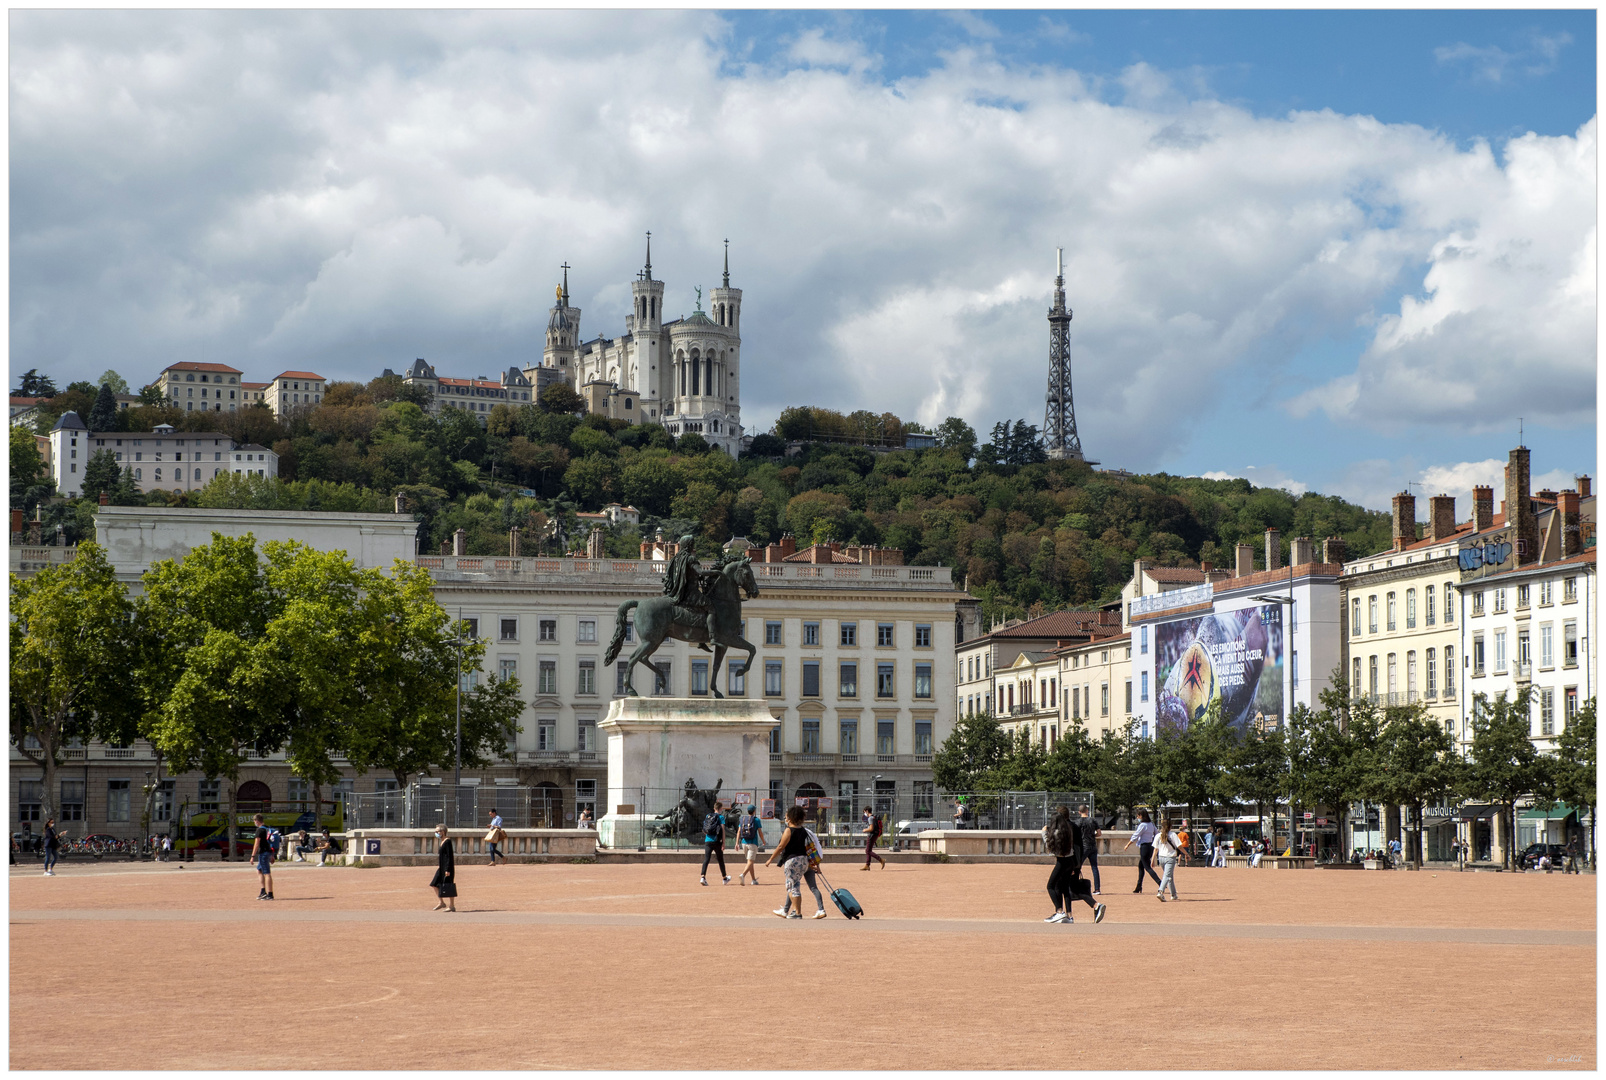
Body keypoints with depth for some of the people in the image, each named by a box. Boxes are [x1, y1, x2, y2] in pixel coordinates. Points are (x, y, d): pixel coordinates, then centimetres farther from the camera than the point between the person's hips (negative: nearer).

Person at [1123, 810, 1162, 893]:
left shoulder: (1142, 825, -15)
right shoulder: (1151, 824, 9)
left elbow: (1135, 837, -12)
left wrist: (1127, 845, 0)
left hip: (1144, 847, -9)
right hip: (1150, 845, 9)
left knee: (1147, 867, -7)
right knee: (1140, 866, 17)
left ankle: (1160, 883, -19)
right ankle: (1139, 887, 19)